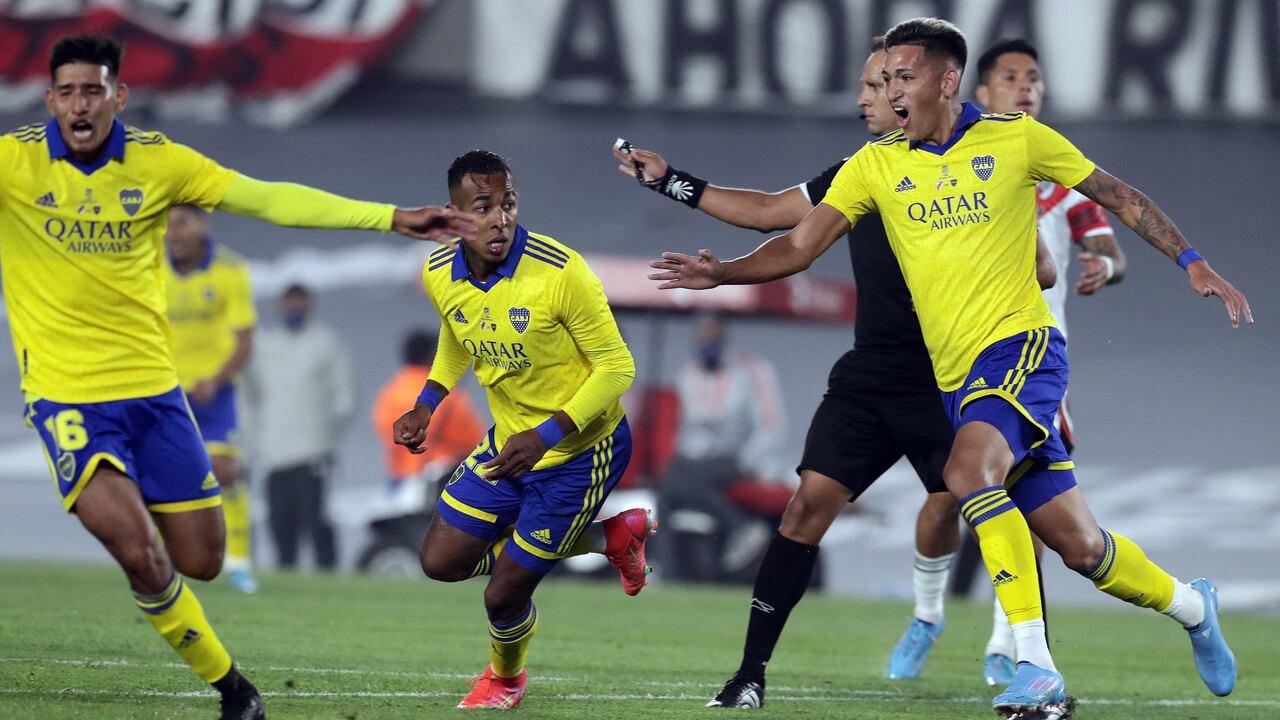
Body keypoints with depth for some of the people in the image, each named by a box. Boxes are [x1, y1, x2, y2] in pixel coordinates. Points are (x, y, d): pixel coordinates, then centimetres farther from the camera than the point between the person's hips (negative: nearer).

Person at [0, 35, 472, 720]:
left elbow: (269, 198, 0)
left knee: (199, 561, 4)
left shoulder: (157, 161, 0)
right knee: (140, 555, -20)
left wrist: (392, 218, -5)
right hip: (66, 395, -4)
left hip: (152, 387, 4)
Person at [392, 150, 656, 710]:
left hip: (581, 450, -6)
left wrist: (546, 435, -31)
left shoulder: (561, 273, -29)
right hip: (510, 442, 6)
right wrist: (426, 405, 3)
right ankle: (611, 537, 21)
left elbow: (617, 367, -22)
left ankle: (506, 677, 38)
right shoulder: (440, 275, -9)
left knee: (503, 595, -1)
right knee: (441, 561, 9)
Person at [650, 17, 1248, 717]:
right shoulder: (876, 165, 7)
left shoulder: (1016, 139, -1)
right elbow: (799, 246, 2)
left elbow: (1117, 195, 9)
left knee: (969, 470, -32)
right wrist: (720, 273, -14)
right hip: (955, 374, 4)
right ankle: (1190, 605, 34)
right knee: (1080, 546, 6)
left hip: (1020, 346, -4)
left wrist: (1193, 264, 4)